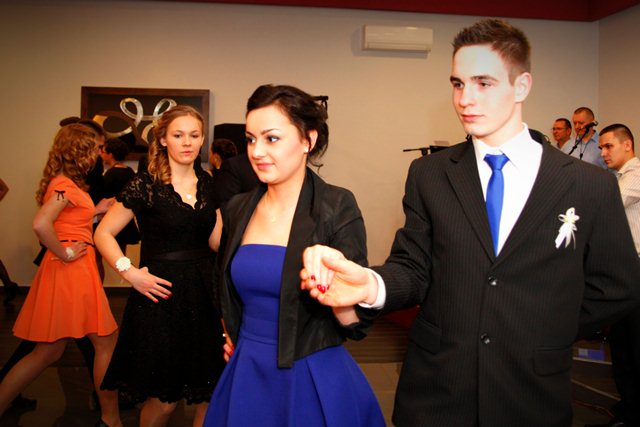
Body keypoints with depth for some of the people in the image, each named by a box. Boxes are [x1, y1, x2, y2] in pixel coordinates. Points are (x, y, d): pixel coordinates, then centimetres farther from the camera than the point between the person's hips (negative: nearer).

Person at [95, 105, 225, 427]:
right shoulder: (145, 185, -6)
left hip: (203, 292, 5)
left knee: (211, 394, 8)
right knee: (165, 399, 4)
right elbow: (103, 234, -3)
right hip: (162, 294, -4)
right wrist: (130, 273, -13)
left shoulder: (206, 183, 8)